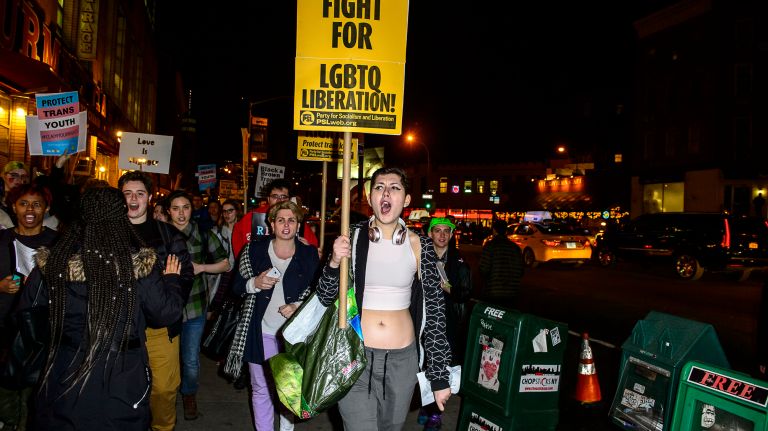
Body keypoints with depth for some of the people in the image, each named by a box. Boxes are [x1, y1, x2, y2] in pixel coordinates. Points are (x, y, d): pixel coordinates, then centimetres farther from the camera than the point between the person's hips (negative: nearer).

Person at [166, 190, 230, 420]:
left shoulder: (203, 235, -1)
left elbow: (225, 264, 6)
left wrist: (201, 267, -10)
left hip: (195, 305, 0)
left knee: (191, 359, 5)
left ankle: (189, 394, 32)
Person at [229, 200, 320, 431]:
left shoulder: (309, 254, -1)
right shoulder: (255, 249, 0)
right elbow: (237, 286, 5)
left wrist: (298, 306, -12)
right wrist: (255, 283, -15)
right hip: (261, 331, 0)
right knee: (261, 389, 8)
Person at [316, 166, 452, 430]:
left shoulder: (419, 245, -3)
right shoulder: (351, 239, -4)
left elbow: (434, 311, 2)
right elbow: (325, 298, 2)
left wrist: (440, 376, 2)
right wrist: (334, 263, -18)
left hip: (402, 360, 2)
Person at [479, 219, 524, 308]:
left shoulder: (490, 245, -9)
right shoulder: (515, 247, 6)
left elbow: (483, 270, -13)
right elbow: (520, 272, 8)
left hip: (492, 294, -4)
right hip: (512, 294, 4)